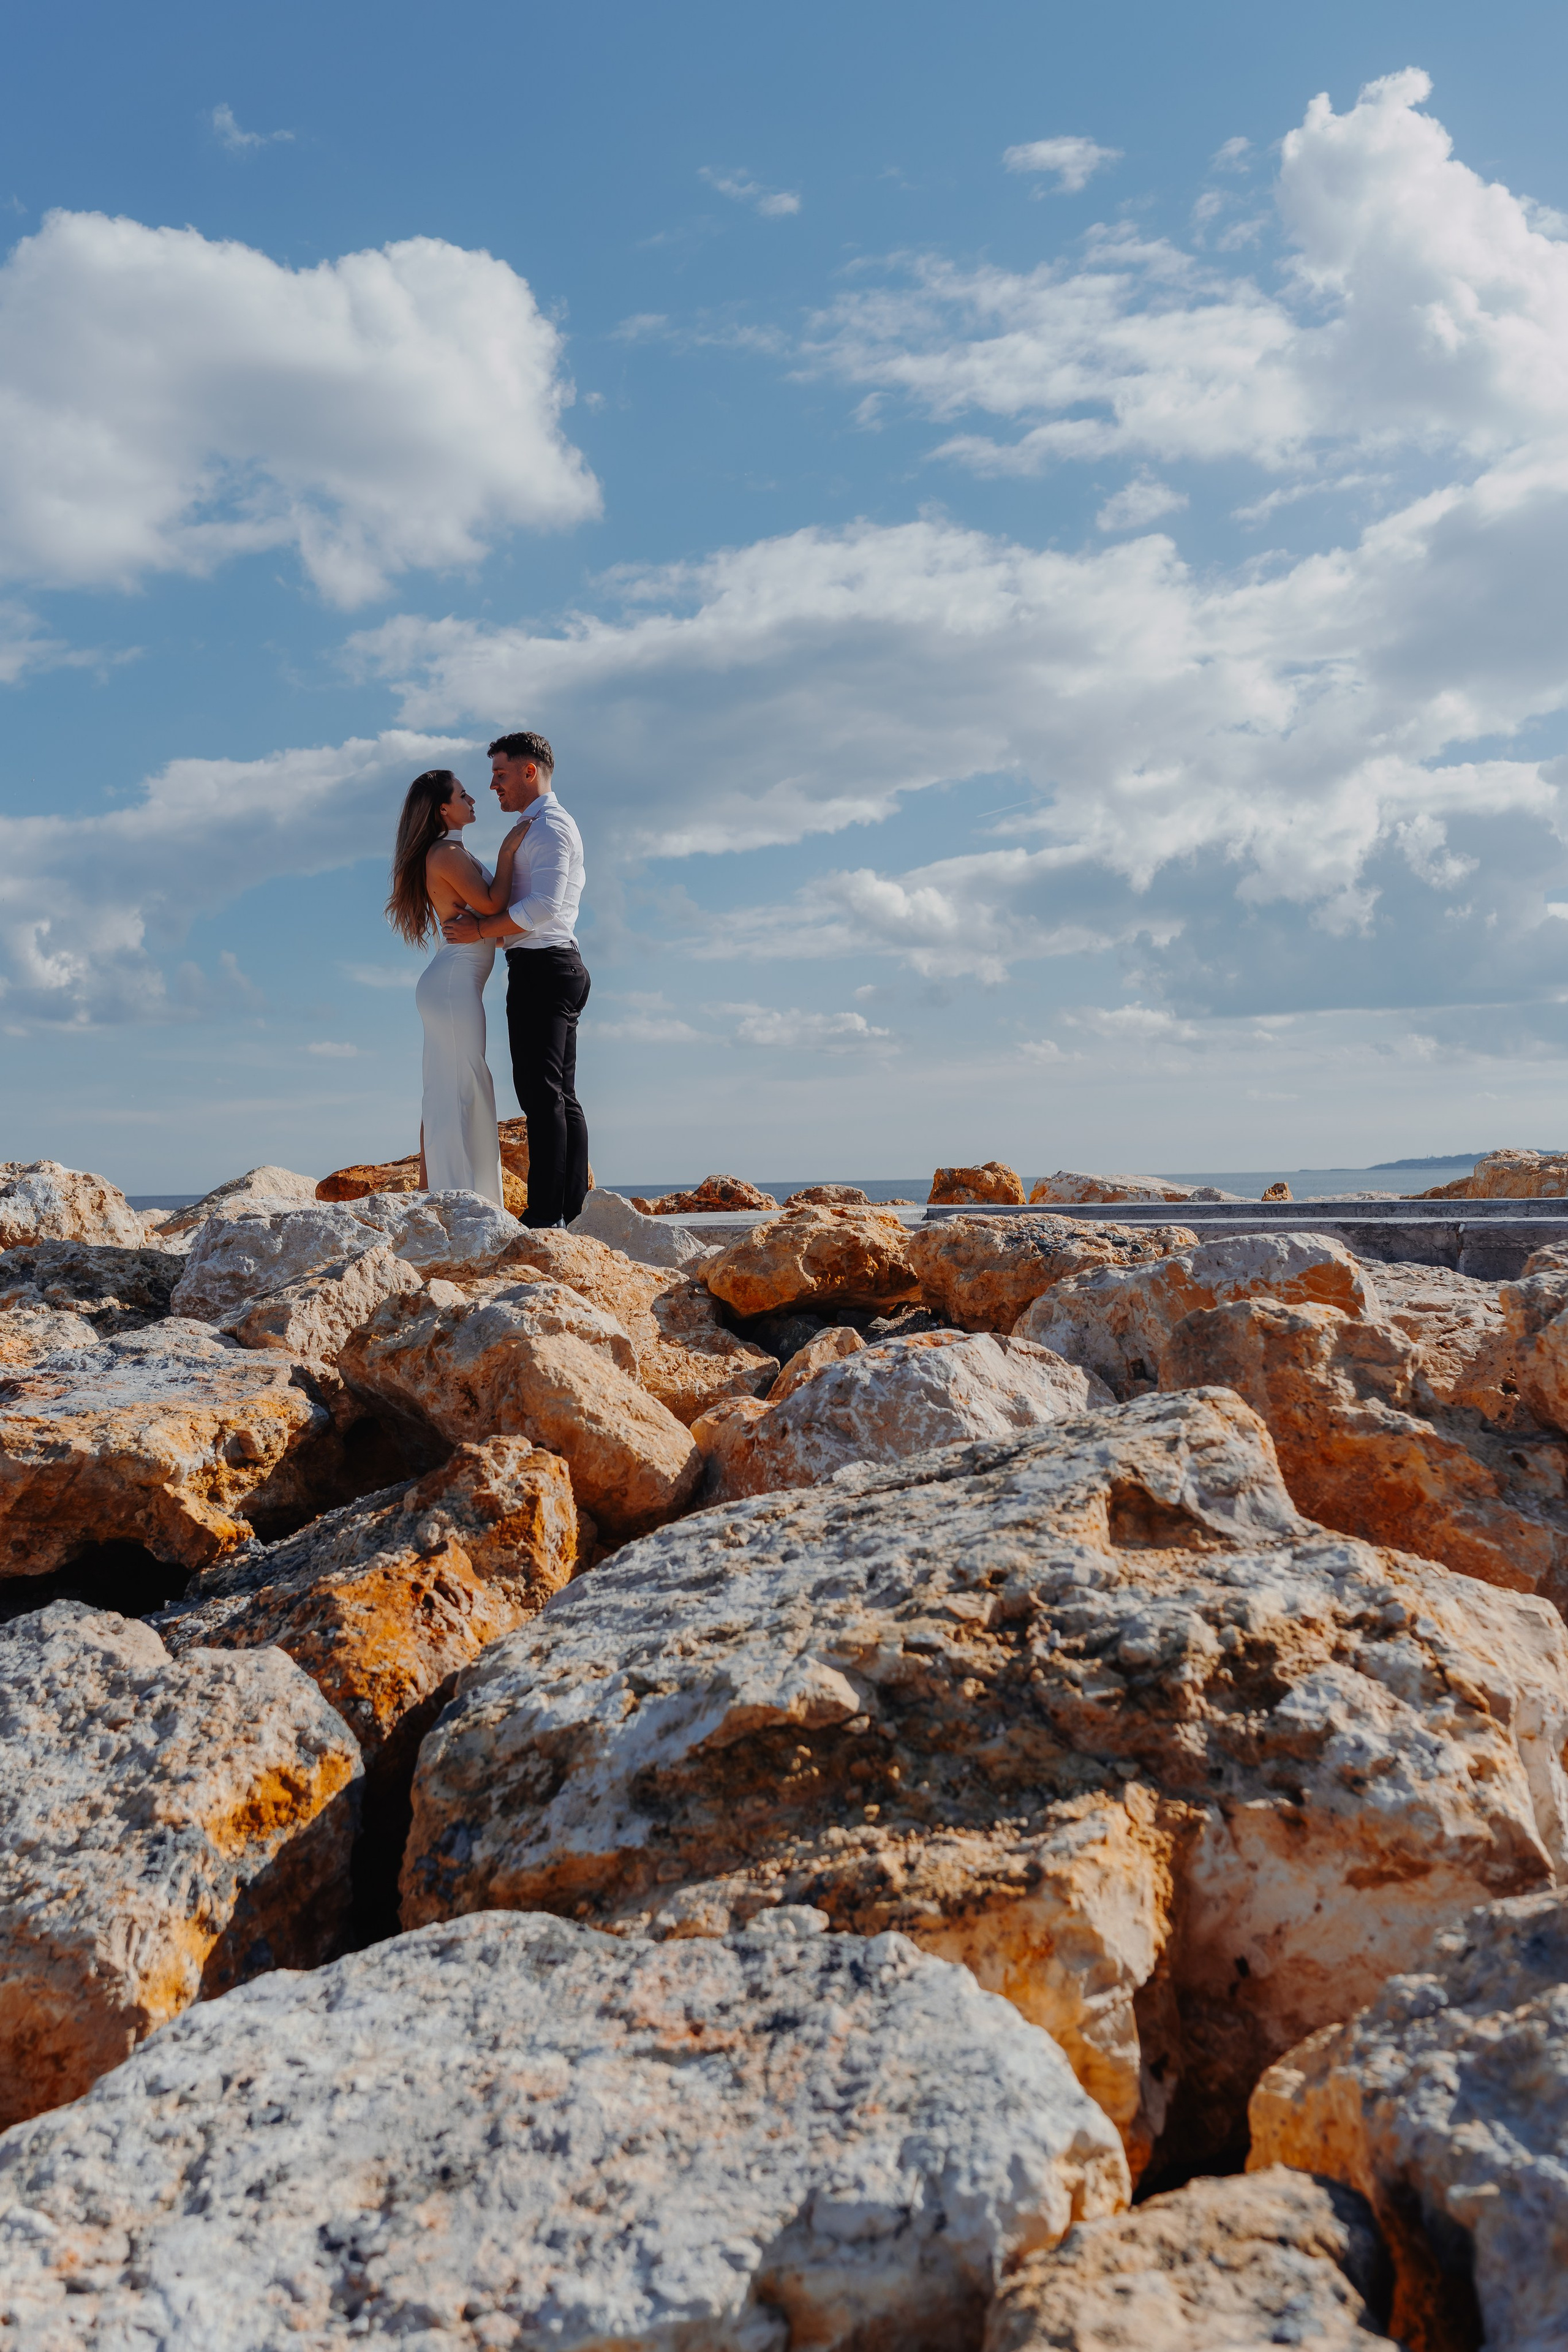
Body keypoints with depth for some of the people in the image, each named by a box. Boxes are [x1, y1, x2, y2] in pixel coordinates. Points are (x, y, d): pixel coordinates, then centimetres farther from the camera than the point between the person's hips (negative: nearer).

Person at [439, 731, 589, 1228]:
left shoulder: (550, 825, -8)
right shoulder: (537, 829, 25)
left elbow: (544, 906, -20)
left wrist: (480, 930, -14)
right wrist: (480, 917, 9)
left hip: (541, 965, -10)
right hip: (553, 967, 10)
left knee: (541, 1092, -13)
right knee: (561, 1095, 7)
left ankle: (545, 1215, -14)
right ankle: (572, 1208, 9)